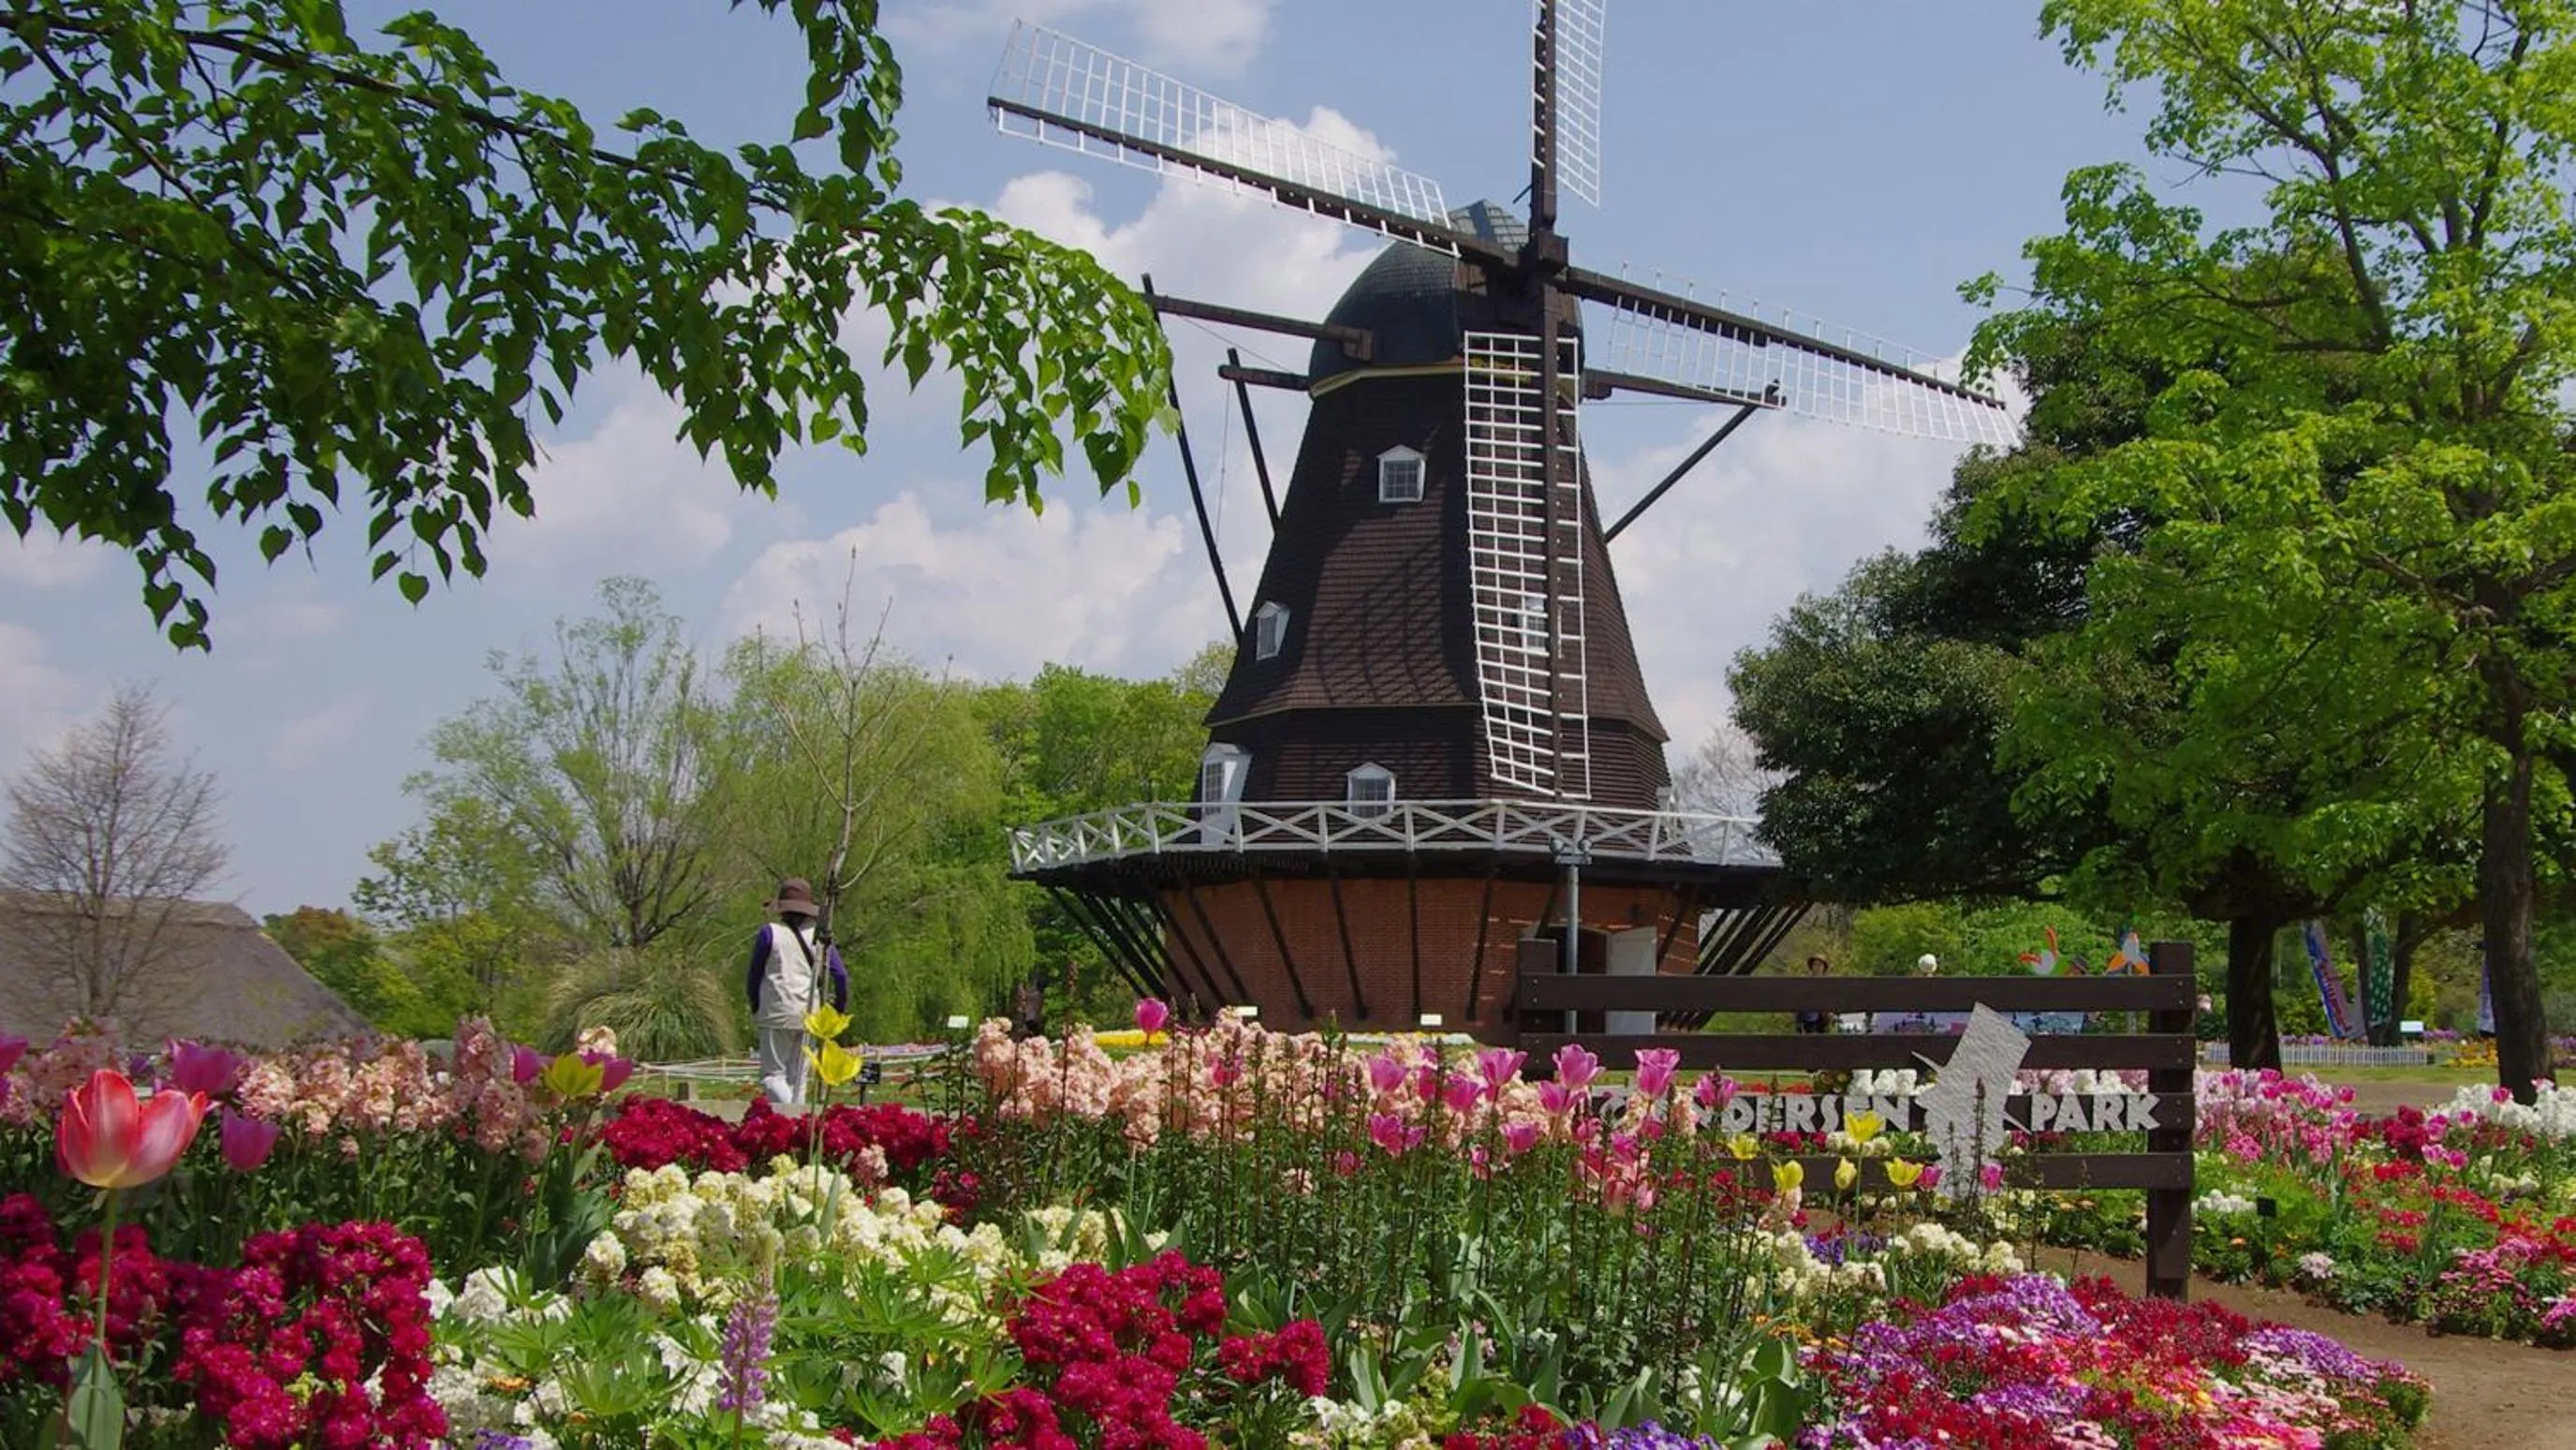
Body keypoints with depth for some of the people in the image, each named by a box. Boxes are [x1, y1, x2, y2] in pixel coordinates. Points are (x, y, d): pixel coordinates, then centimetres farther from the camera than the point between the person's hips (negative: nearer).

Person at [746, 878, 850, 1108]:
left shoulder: (769, 933, -1)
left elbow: (754, 979, 4)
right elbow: (841, 976, 3)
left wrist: (756, 1010, 20)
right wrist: (839, 1011, 16)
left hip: (777, 1014, -4)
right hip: (808, 1017, 4)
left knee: (773, 1075, -3)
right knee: (798, 1078, 12)